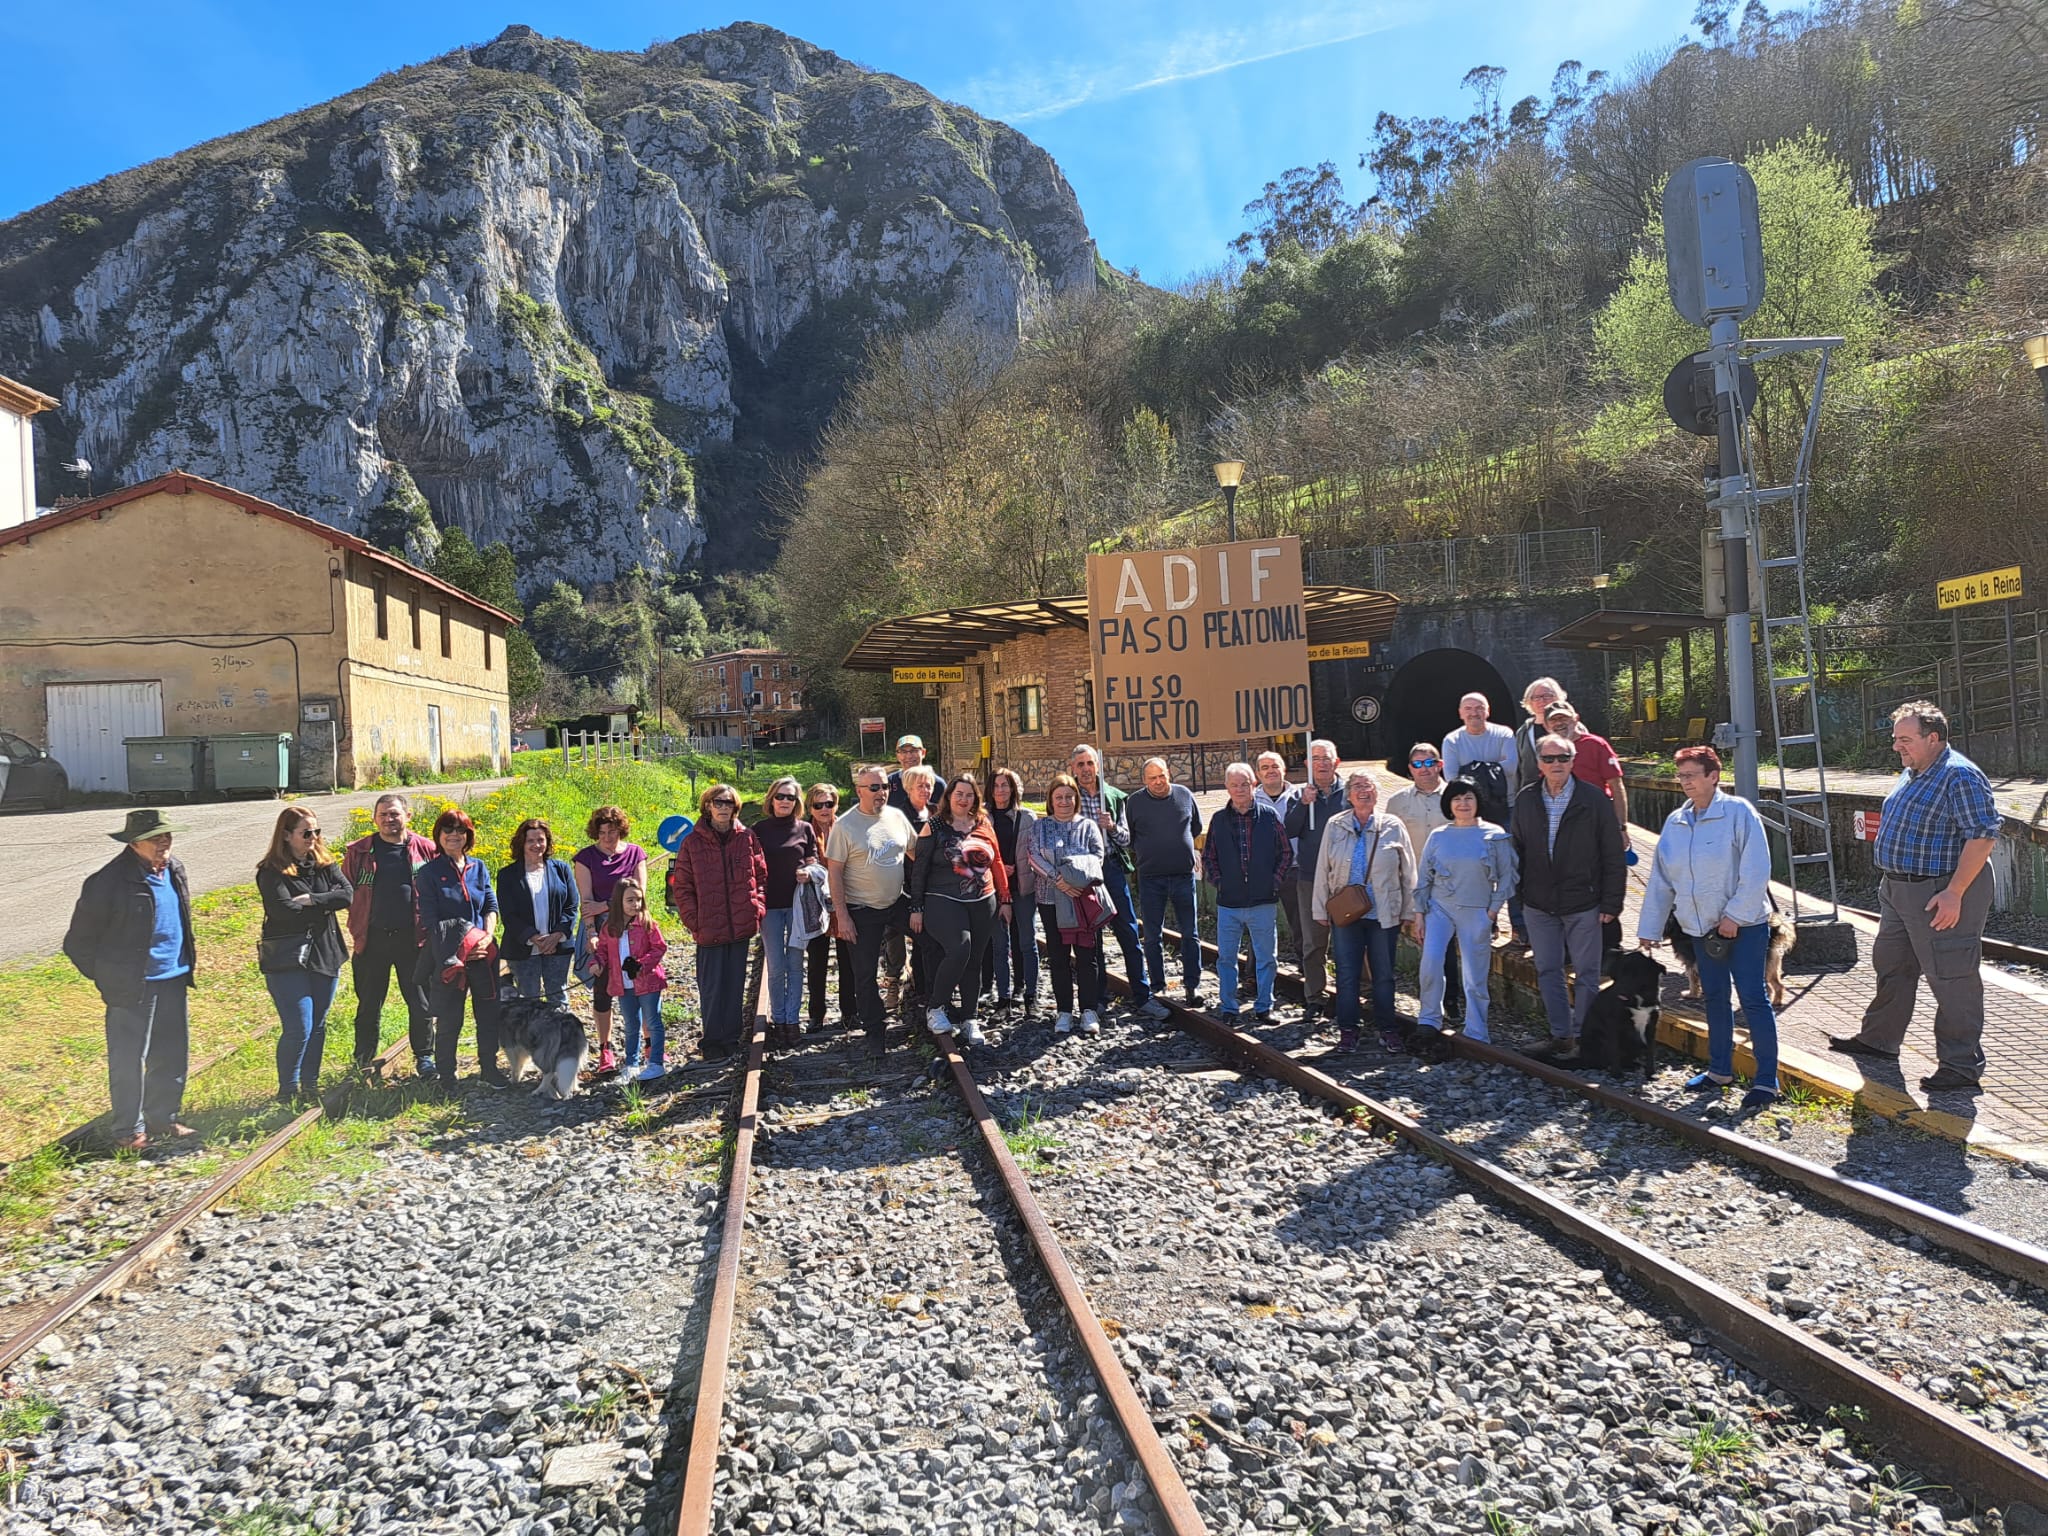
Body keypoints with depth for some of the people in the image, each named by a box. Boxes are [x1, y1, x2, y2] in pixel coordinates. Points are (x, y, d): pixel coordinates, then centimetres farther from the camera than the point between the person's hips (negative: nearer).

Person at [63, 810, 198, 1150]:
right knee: (129, 1061, 2)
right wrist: (105, 979, -3)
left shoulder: (174, 870, 5)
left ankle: (163, 1119, 29)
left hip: (173, 981, 7)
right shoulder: (109, 882, -16)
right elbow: (78, 942, -7)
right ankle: (129, 1131, 14)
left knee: (172, 1055, 14)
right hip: (132, 989, -7)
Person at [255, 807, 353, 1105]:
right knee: (298, 1029, -8)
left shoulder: (325, 864, 8)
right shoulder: (272, 871, -8)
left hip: (325, 955, 6)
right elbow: (284, 910, -20)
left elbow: (347, 895, -6)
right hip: (287, 959, -5)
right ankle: (287, 1091, 9)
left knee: (317, 1026, 13)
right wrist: (325, 907, -9)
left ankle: (311, 1086, 25)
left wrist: (311, 900, -17)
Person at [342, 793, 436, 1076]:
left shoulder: (426, 849, 1)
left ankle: (424, 1056, 19)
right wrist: (357, 928, 3)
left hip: (413, 938, -1)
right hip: (372, 939, 1)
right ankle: (363, 1061, 25)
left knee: (420, 1002, 5)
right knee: (369, 1003, 11)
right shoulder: (358, 852, 3)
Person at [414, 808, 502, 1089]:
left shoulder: (478, 867, 9)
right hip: (448, 957, -3)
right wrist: (453, 950, -12)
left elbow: (491, 904, 11)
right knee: (449, 1018, 3)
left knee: (489, 1012, 7)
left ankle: (489, 1067, 23)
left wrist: (487, 936, -5)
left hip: (483, 953, 4)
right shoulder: (428, 873, -2)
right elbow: (429, 919, -6)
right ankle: (446, 1074, 18)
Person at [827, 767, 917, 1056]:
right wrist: (841, 915, -14)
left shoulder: (897, 816, 2)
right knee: (866, 973, 4)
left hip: (898, 903, 4)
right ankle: (874, 1029, 18)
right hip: (863, 911, -4)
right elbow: (834, 872, -10)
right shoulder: (844, 826, -11)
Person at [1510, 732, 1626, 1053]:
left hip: (1584, 903, -3)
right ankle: (1560, 1035, 19)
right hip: (1539, 905, 3)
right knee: (1548, 972, 9)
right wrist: (1517, 896, 6)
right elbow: (1517, 850, 11)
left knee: (1587, 973, 5)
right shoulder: (1525, 800, 3)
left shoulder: (1593, 800, -7)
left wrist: (1611, 903, -7)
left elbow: (1613, 856, -5)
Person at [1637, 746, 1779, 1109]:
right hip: (1701, 926, 6)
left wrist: (1735, 915, -17)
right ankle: (1720, 1069, 26)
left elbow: (1756, 871, -15)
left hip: (1744, 925, -6)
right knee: (1714, 998, 14)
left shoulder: (1738, 813, -11)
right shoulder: (1675, 822, 7)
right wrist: (1650, 927, 11)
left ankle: (1767, 1079, 2)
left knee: (1753, 999, -5)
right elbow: (1661, 879, 11)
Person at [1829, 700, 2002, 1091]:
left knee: (1952, 980, -1)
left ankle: (1962, 1066, 8)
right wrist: (1890, 881, 21)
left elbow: (1983, 836, -24)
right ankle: (1879, 1038, 35)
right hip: (1899, 891, 10)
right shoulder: (1912, 773, 12)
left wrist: (1954, 893, -26)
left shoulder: (1960, 776, -18)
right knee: (1891, 966, 20)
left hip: (1942, 896, -10)